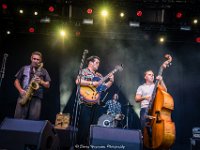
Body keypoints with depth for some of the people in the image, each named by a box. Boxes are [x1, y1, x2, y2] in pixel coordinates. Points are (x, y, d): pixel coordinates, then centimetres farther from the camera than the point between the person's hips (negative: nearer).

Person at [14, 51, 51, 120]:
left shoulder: (43, 71, 13)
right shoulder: (24, 68, 14)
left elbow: (48, 85, 11)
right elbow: (16, 81, 13)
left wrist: (41, 81, -9)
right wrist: (20, 90, -6)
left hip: (37, 98, 0)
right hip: (23, 96, 1)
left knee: (33, 119, -6)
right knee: (18, 119, -5)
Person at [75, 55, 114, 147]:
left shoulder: (99, 75, 19)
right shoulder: (84, 71, -3)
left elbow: (105, 86, 17)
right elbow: (78, 81, -20)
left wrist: (111, 81, 2)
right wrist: (92, 83, -20)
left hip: (95, 104, 8)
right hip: (86, 103, -8)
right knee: (84, 126, -6)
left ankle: (88, 144, 23)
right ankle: (80, 145, 5)